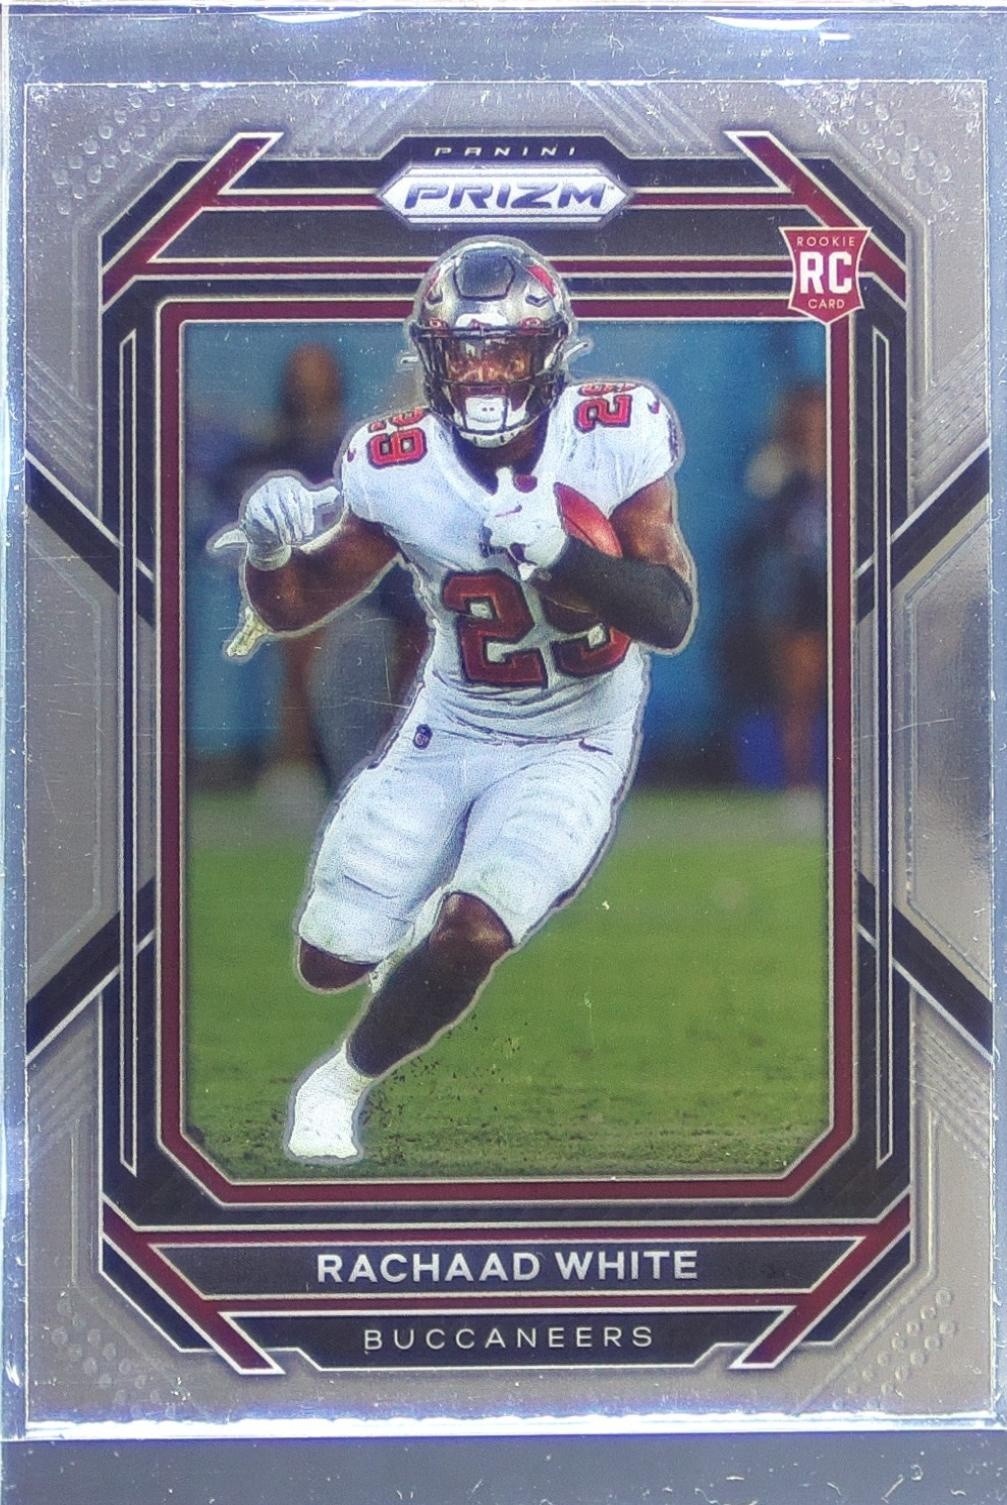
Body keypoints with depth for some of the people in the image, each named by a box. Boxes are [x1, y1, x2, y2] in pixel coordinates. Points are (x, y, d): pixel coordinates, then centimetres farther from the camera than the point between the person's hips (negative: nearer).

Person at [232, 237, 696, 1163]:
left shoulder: (615, 441, -17)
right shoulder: (398, 469, -13)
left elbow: (673, 620, -19)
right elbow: (296, 607, -3)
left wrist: (561, 551, -35)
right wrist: (271, 552, -26)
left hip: (574, 749, -2)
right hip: (447, 736, 3)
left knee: (470, 940, -23)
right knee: (329, 961, 3)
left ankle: (345, 1082, 4)